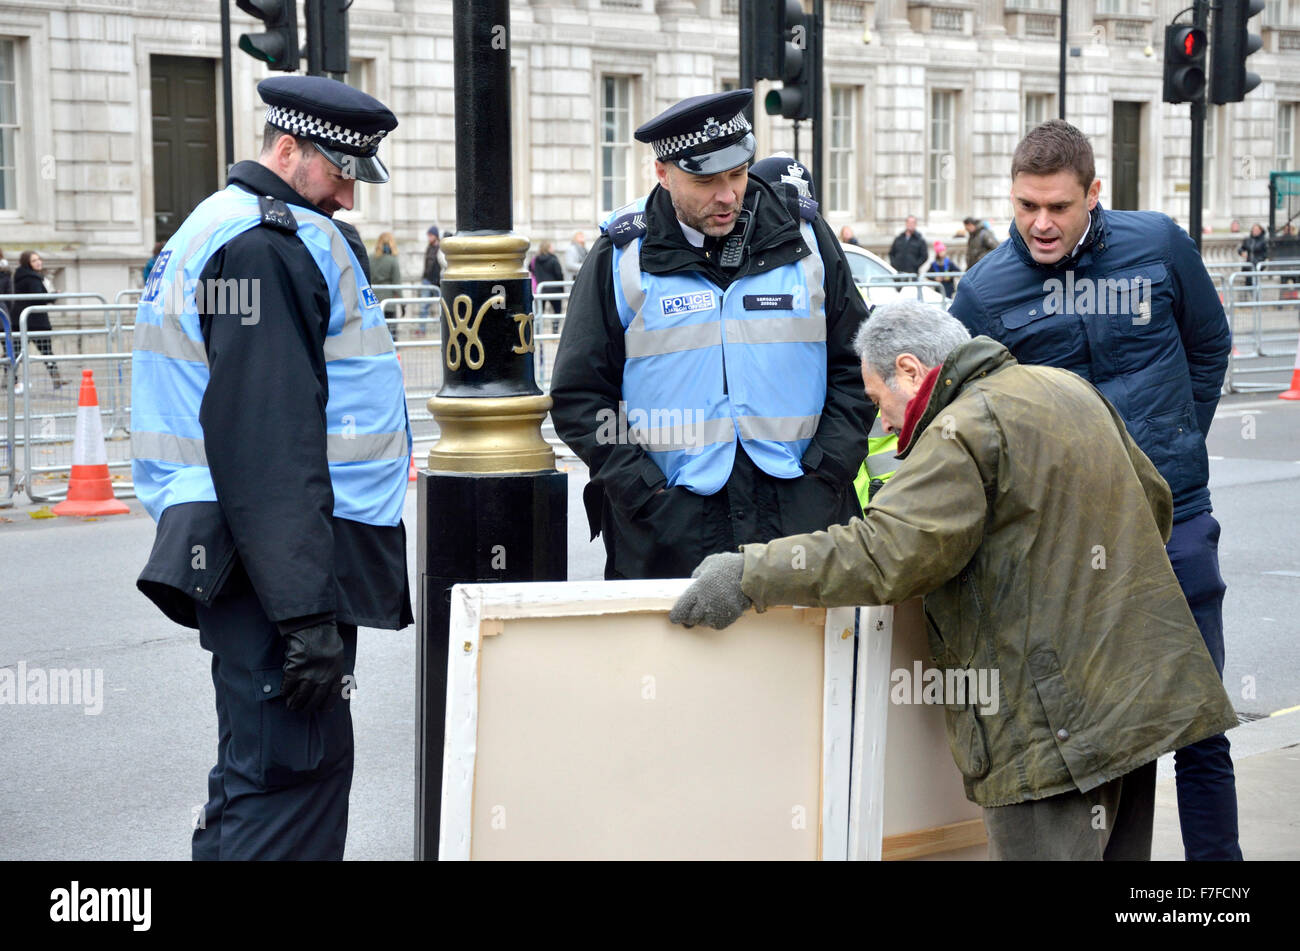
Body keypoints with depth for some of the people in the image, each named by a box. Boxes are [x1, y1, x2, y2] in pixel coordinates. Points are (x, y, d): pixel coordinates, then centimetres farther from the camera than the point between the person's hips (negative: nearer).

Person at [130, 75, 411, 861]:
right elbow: (268, 438, -22)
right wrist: (307, 611, -24)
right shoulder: (268, 244, -14)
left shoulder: (228, 229, 20)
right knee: (292, 774, -9)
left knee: (267, 769, 17)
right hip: (279, 556, -11)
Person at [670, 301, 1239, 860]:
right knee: (1118, 851, 17)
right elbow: (1155, 504, 24)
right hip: (1135, 702, 10)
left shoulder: (964, 431, -14)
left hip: (1056, 726, -9)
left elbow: (884, 553, -25)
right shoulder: (1070, 389, 14)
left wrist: (748, 575, -21)